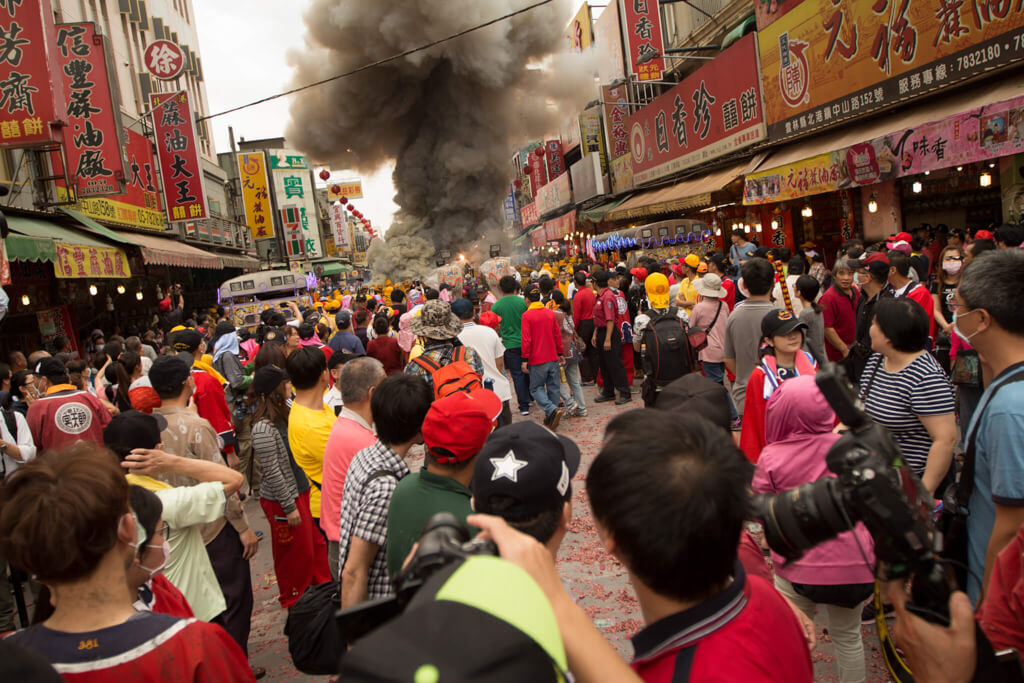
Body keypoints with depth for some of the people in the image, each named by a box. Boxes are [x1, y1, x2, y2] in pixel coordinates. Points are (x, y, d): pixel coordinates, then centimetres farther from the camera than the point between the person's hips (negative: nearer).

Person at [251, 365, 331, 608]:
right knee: (294, 551, 9)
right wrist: (289, 506, -17)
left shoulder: (282, 415, 4)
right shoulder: (264, 428, -25)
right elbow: (272, 473, -23)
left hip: (300, 491, 8)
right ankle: (293, 600, 30)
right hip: (281, 501, -8)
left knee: (316, 542, 18)